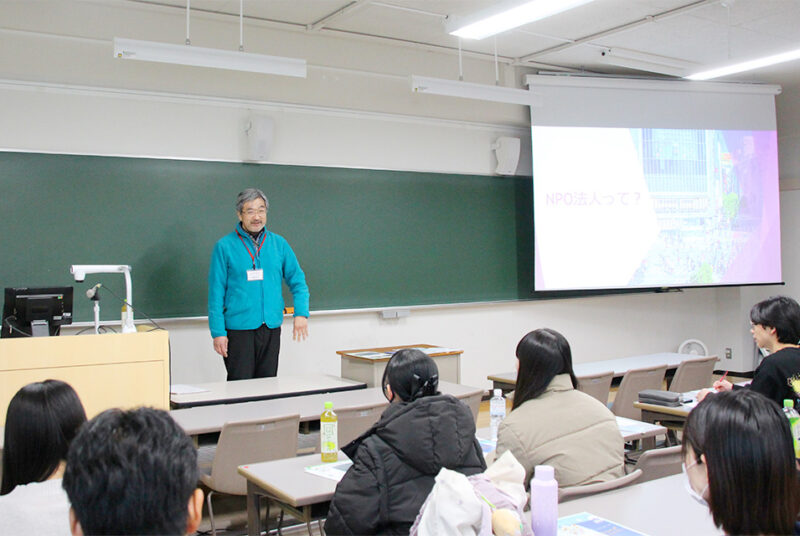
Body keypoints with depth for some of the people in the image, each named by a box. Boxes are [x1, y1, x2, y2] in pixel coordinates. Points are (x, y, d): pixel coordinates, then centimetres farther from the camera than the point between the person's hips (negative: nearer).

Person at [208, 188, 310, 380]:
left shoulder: (278, 243, 7)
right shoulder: (225, 246, -4)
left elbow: (298, 281, 9)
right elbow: (216, 293, -4)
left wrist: (301, 313, -6)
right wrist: (218, 332, -9)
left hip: (272, 328, 4)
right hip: (239, 329, -4)